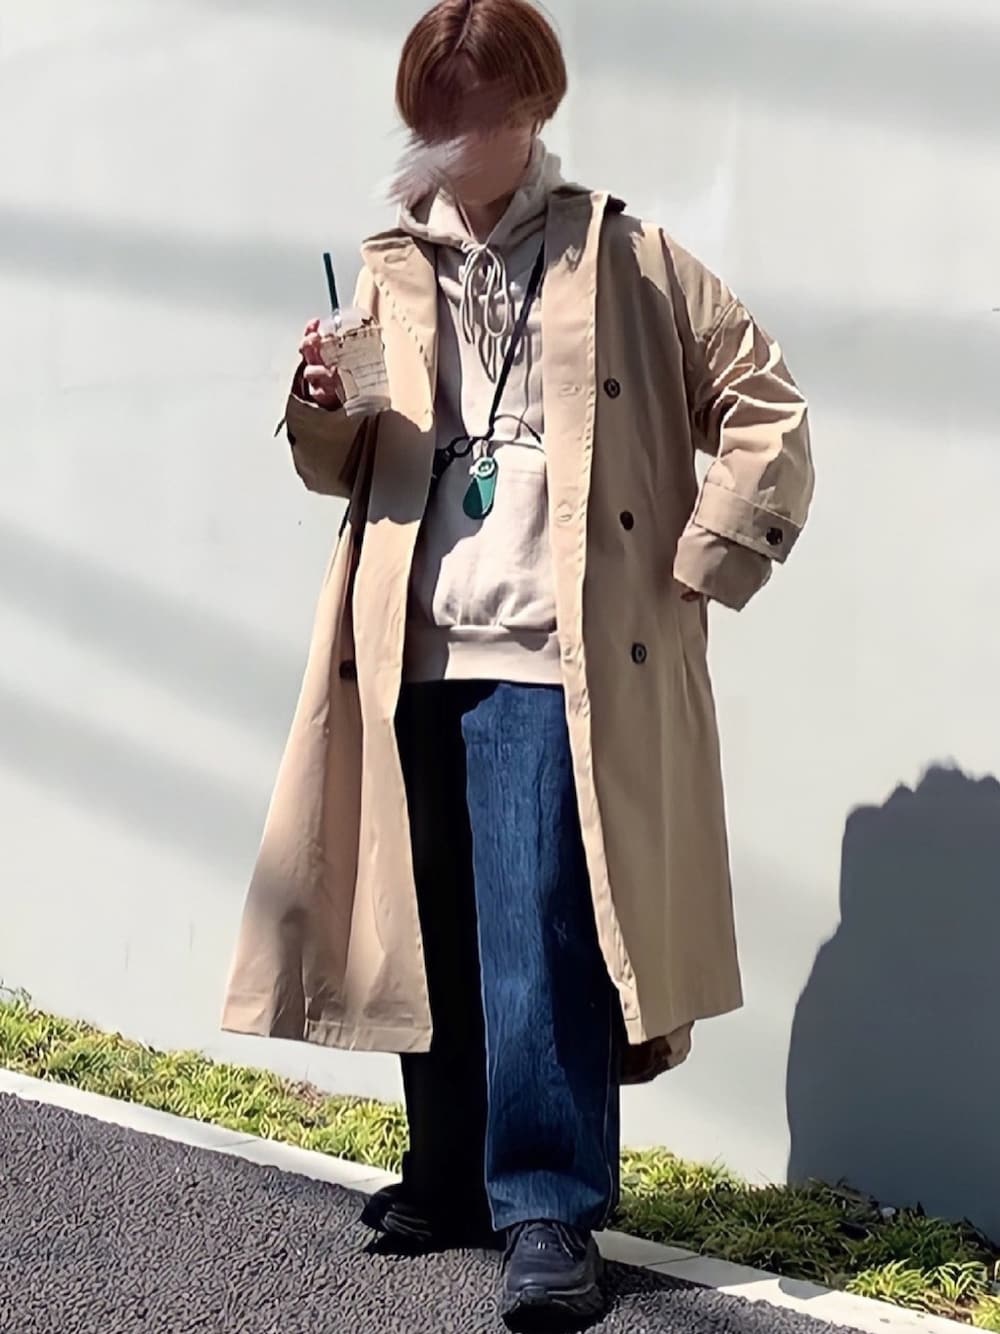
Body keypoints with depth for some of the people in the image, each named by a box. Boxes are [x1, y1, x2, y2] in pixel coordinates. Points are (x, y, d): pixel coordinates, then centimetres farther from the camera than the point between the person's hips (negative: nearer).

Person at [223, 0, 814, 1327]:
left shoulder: (627, 260, 3)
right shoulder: (393, 274, 14)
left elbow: (765, 407, 4)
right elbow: (345, 471, 18)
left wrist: (707, 561, -4)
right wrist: (321, 409, -4)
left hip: (552, 657, -4)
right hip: (418, 656, 5)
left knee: (539, 932, -9)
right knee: (436, 934, 12)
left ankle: (551, 1209, 1)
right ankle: (456, 1176, 27)